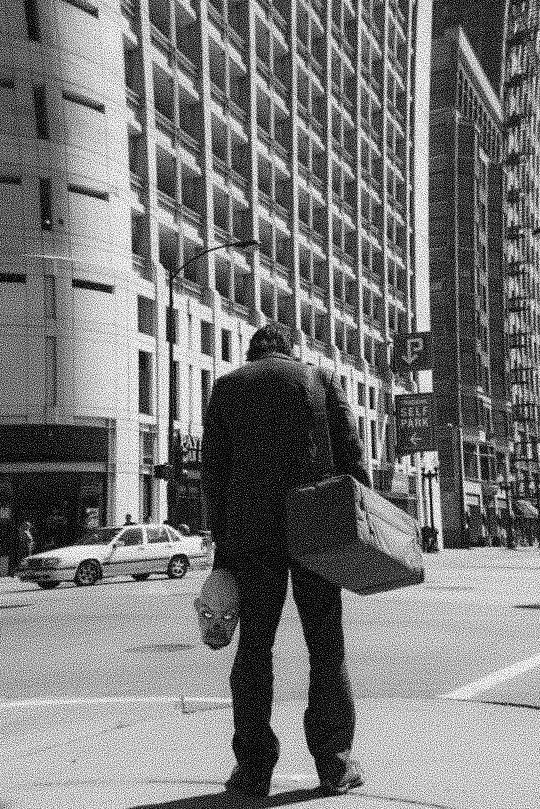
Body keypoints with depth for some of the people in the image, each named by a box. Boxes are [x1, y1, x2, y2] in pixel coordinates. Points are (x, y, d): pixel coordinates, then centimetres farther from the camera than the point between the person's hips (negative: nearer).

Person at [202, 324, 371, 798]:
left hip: (252, 533, 0)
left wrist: (222, 543, 6)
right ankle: (335, 763, 9)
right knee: (327, 645, 8)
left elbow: (214, 470, 5)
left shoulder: (227, 387, 10)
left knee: (254, 647, 7)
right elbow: (351, 457, 1)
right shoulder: (322, 380, 9)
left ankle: (253, 767, 7)